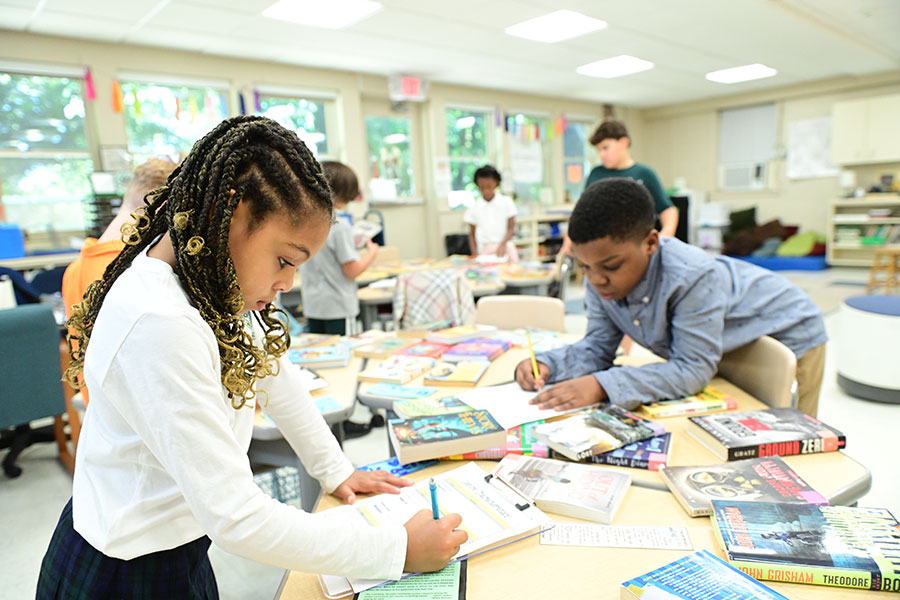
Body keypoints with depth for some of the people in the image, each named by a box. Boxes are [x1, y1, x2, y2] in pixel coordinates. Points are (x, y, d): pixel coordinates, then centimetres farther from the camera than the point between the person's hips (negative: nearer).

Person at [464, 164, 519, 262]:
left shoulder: (506, 202, 4)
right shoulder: (475, 207, 7)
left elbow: (511, 228, 1)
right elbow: (472, 234, 12)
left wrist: (503, 244, -16)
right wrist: (474, 254, -1)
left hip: (505, 247, 0)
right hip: (484, 251, 1)